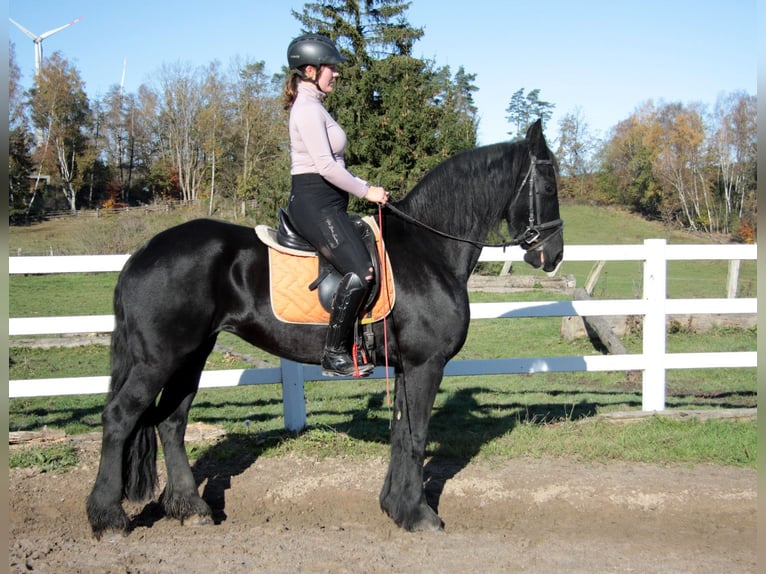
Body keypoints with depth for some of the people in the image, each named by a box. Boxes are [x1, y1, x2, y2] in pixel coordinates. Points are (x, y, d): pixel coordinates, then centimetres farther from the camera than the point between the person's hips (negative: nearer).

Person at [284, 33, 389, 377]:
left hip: (324, 204, 11)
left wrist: (365, 186, 15)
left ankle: (351, 344, 12)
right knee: (361, 271, -22)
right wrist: (366, 191, -12)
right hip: (314, 204, -11)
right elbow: (325, 165, -20)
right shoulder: (308, 109, -12)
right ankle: (335, 354, -16)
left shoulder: (313, 107, 20)